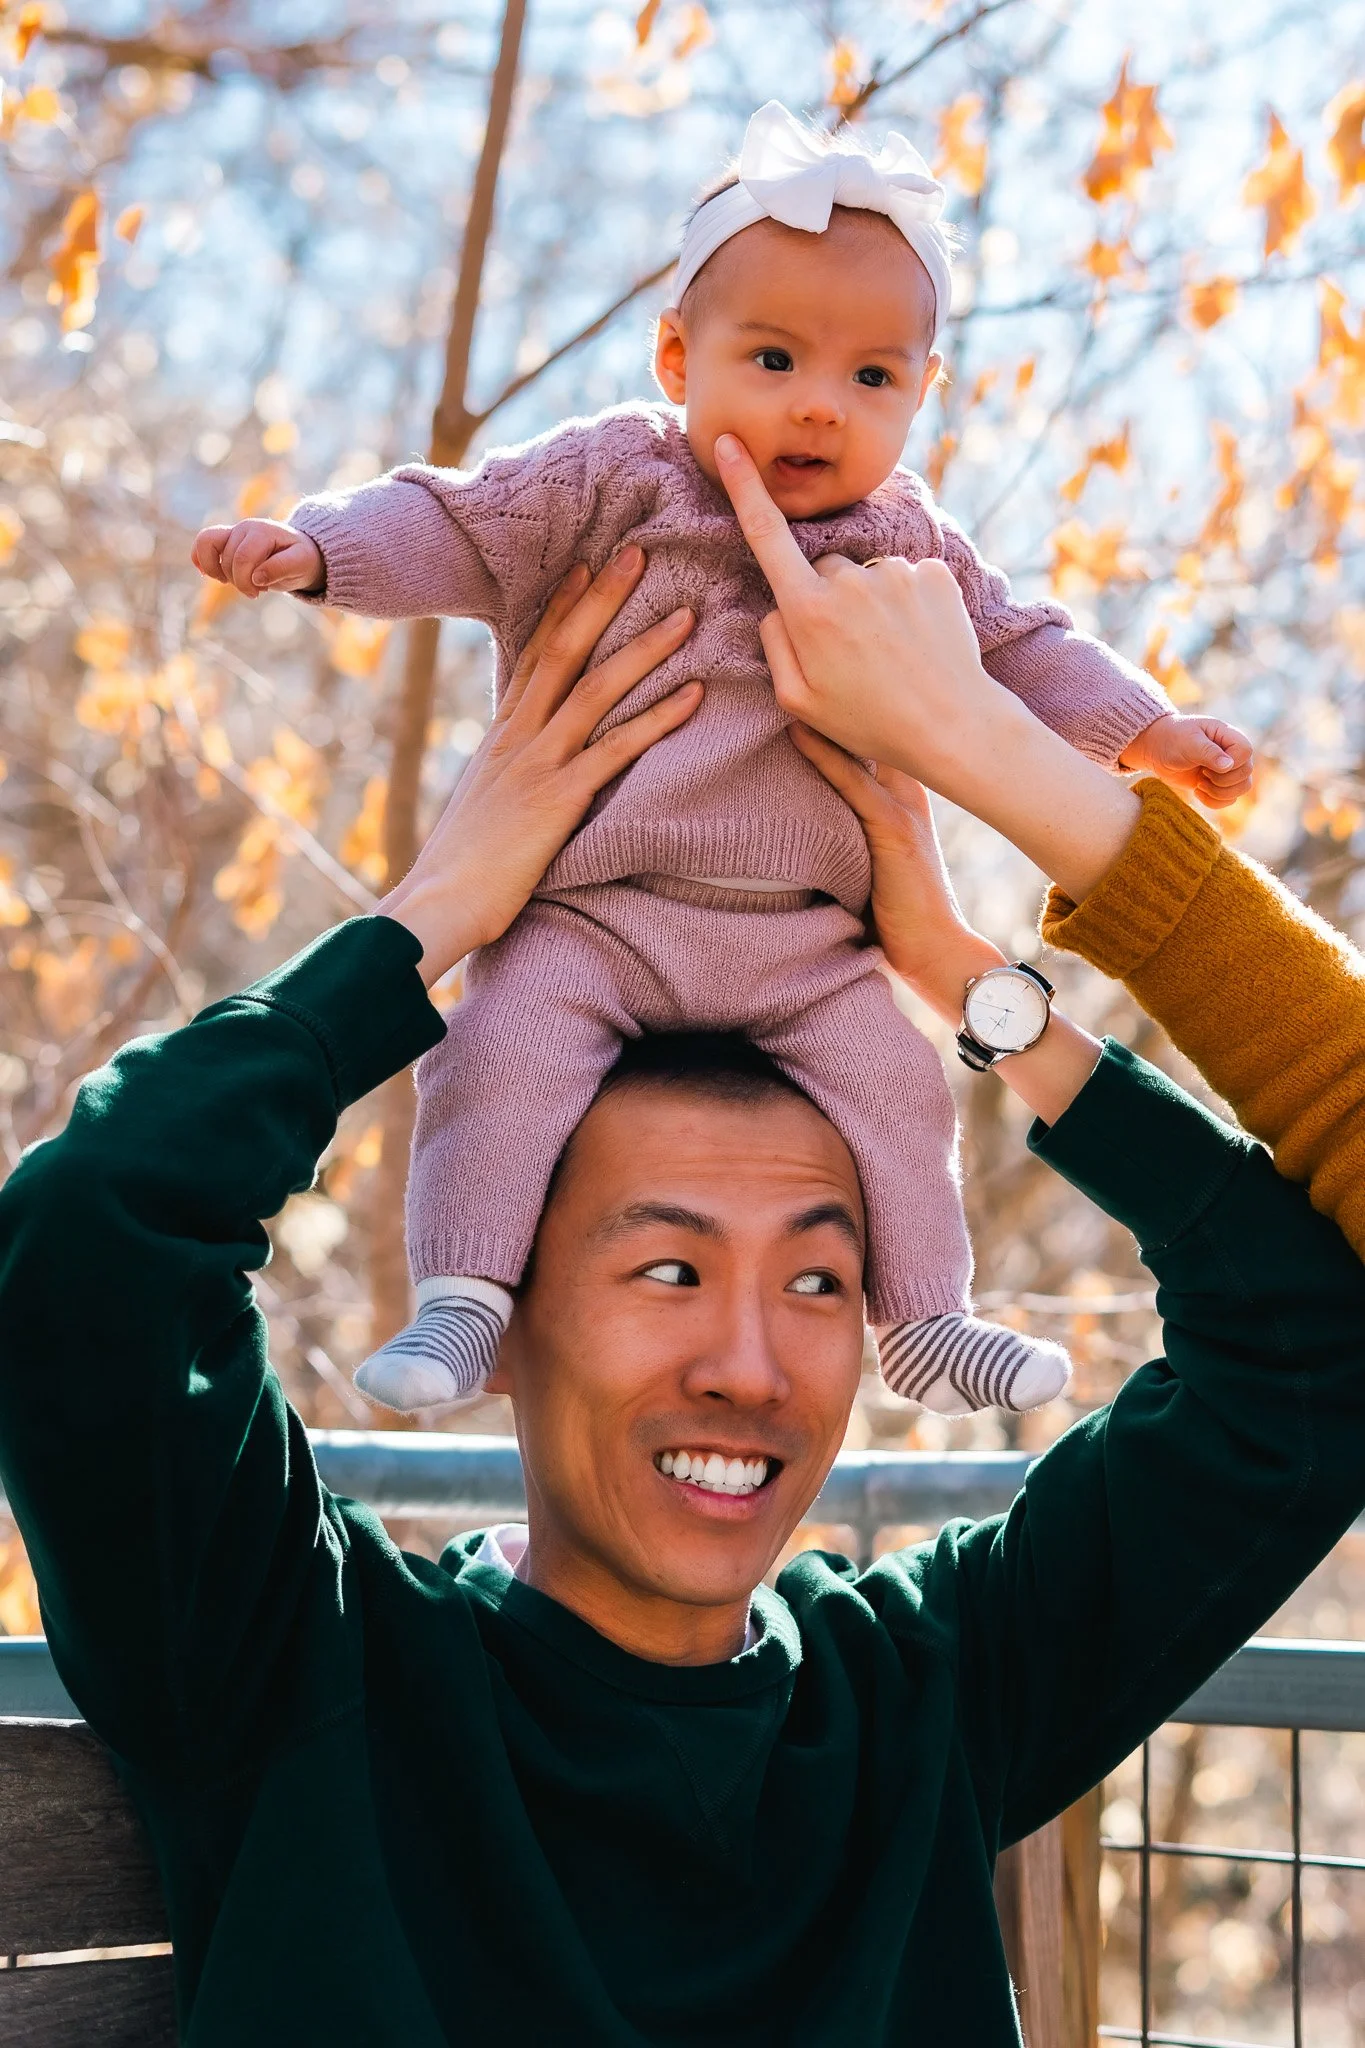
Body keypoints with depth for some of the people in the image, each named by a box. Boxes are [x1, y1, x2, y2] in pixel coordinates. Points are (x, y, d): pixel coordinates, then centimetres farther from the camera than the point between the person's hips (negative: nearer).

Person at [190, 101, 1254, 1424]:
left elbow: (1015, 648, 19)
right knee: (509, 1046, -24)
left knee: (891, 1083, -9)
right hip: (590, 914, -3)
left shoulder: (907, 547, 8)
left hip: (804, 945, 3)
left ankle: (924, 1315, 9)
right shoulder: (612, 481, -3)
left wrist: (1143, 729, 10)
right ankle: (464, 1296, -15)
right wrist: (314, 545, -19)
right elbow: (452, 529, -4)